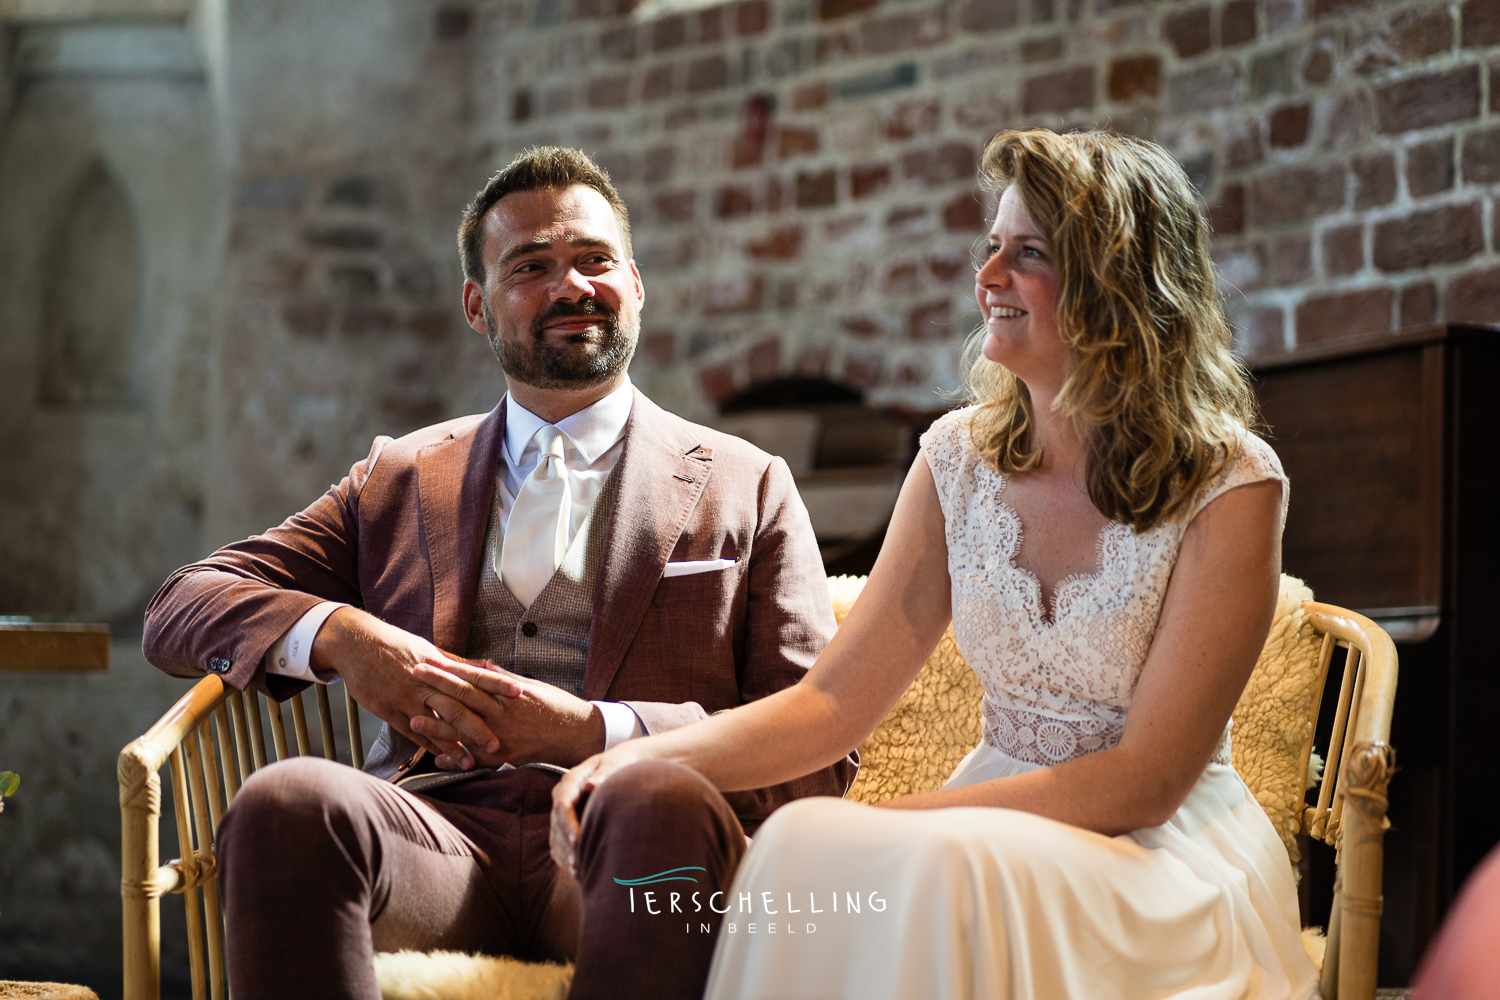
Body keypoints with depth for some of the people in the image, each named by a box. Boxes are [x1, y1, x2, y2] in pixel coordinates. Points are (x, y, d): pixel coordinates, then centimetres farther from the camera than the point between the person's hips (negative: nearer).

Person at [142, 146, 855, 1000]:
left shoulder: (748, 488, 18)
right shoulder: (400, 479, 26)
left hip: (618, 851, -1)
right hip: (440, 842, 2)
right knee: (286, 802, -33)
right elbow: (179, 611, 18)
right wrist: (338, 635, -4)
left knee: (665, 798, -39)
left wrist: (589, 731, -9)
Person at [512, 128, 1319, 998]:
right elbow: (838, 700, 3)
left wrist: (892, 822, -23)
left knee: (944, 873, -36)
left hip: (1165, 855, -4)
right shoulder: (960, 460, 5)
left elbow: (1144, 781, -15)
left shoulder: (1230, 485, -11)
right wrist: (643, 758, -15)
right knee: (801, 845, -29)